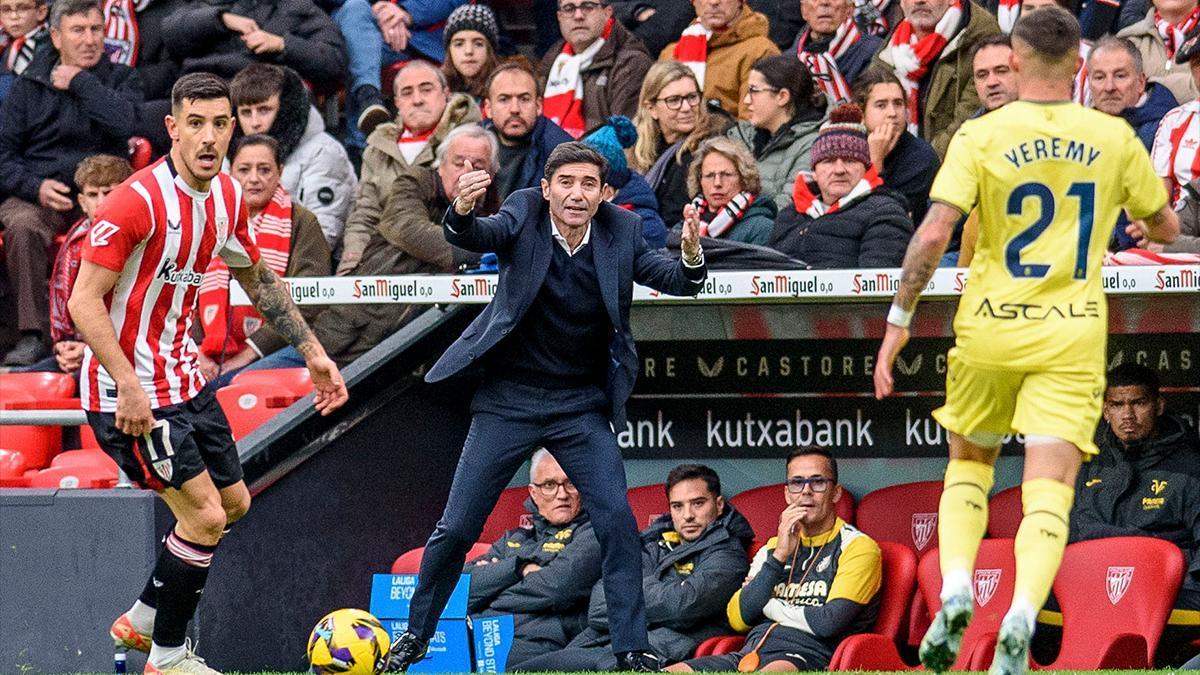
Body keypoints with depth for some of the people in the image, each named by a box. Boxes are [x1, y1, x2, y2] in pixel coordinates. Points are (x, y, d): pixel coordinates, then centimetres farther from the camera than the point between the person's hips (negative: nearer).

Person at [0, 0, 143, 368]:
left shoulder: (121, 79, 14)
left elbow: (123, 122, -10)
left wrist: (80, 82, -3)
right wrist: (35, 186, -10)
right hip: (37, 196, 0)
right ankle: (32, 335, -31)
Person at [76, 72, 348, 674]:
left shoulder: (227, 195, 3)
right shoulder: (138, 200, -23)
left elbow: (255, 278, 21)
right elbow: (84, 301, -23)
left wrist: (311, 350, 18)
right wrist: (129, 386, -30)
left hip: (183, 376, 9)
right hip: (129, 389, -9)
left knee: (233, 502, 16)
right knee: (204, 514, -10)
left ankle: (141, 621, 31)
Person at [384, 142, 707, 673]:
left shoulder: (621, 231, -5)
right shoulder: (524, 216, -10)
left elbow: (674, 280, -13)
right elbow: (477, 236, -27)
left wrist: (691, 256, -36)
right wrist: (462, 210, -51)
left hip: (582, 406, 1)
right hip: (508, 401, -1)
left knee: (618, 520, -12)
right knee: (456, 529, 1)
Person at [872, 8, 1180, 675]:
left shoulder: (981, 135, -5)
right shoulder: (1114, 138, 1)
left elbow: (935, 231, -14)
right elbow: (1166, 227, 14)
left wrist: (898, 321, -7)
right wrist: (1142, 225, 38)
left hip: (990, 329, 0)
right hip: (1072, 338, 0)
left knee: (968, 464, 22)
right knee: (1048, 490, -5)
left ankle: (955, 593, 3)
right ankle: (1020, 620, -28)